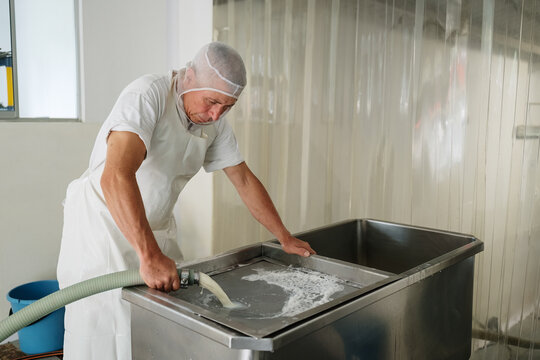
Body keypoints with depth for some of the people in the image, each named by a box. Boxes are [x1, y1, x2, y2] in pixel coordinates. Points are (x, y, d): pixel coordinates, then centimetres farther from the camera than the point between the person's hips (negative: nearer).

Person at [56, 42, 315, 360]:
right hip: (103, 224, -6)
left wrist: (286, 238, 7)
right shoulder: (148, 95, -25)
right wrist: (150, 256, -42)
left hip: (158, 227, 6)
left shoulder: (215, 121, -2)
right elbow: (116, 176, -38)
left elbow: (244, 180, 6)